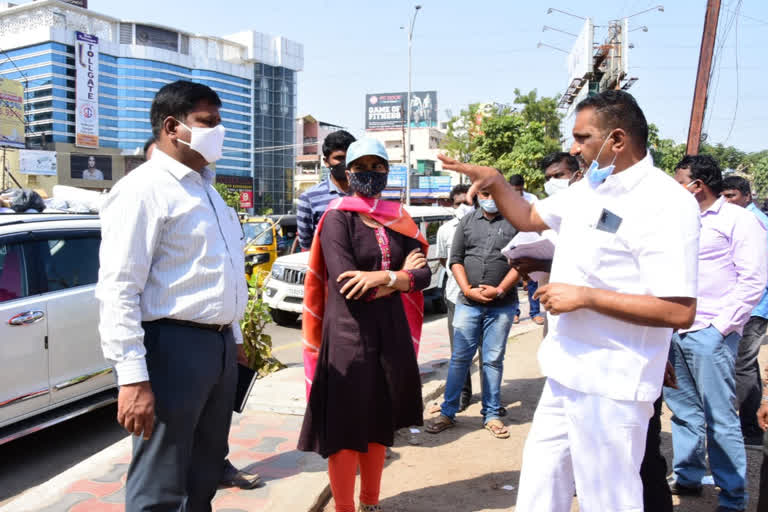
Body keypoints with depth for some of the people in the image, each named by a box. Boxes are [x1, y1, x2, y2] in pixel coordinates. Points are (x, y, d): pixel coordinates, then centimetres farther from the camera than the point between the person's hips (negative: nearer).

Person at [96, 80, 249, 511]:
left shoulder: (205, 188, 16)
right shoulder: (144, 189, -12)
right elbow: (118, 290, -19)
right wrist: (133, 377, -24)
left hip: (219, 346, 9)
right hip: (173, 347, -9)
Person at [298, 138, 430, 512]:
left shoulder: (398, 220, 9)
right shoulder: (338, 217, -7)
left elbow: (423, 275, 0)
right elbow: (345, 282, -18)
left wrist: (383, 277, -17)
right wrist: (399, 275, -9)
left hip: (391, 329, 6)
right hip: (348, 332, -5)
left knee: (379, 423, 15)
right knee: (346, 428, 3)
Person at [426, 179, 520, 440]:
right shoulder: (467, 221, 10)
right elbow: (455, 259, 8)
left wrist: (499, 290, -11)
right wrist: (468, 290, -5)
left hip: (502, 305, -1)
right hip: (468, 302, 2)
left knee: (493, 360, 6)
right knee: (459, 357, 4)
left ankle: (492, 415, 17)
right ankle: (448, 412, 13)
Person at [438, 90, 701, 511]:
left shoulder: (665, 204, -20)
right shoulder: (586, 190, 8)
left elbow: (680, 311, -25)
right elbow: (529, 218, 24)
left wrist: (585, 296, -24)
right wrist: (493, 181, 6)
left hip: (610, 383, -9)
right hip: (568, 372, 9)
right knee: (540, 478, 21)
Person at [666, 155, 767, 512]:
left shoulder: (736, 219, -4)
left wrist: (721, 326, -14)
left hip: (709, 333, -7)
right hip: (674, 331, 7)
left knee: (719, 418, -2)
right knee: (684, 411, 15)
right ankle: (688, 477, 28)